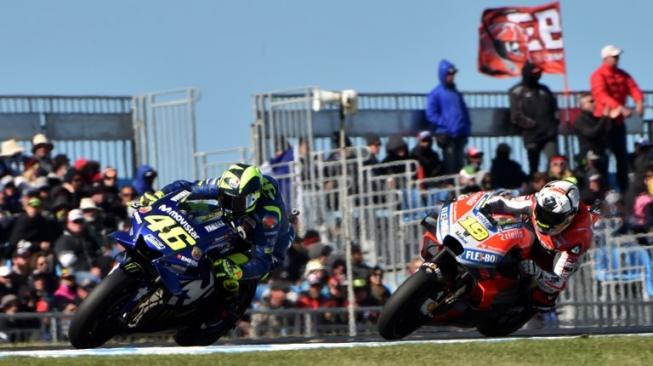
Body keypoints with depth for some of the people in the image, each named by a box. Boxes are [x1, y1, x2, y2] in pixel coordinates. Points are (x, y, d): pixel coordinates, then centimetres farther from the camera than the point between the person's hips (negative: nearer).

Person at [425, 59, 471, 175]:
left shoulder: (456, 93, 16)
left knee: (459, 165, 9)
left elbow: (464, 112, 21)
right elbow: (431, 115, -9)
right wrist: (446, 125, -15)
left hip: (460, 135, 6)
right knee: (450, 167, -8)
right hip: (447, 136, -6)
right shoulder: (435, 94, -3)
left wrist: (466, 127, 8)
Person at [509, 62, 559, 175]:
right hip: (532, 137, -3)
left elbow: (554, 107, 25)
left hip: (549, 134, 3)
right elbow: (516, 116, -9)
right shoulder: (517, 92, 0)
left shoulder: (544, 89, 17)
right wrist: (532, 124, -14)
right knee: (534, 167, 3)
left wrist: (555, 120, 7)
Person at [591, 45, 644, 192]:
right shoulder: (598, 76, -12)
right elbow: (602, 94, -27)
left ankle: (624, 189, 17)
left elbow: (633, 88, -3)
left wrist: (639, 102, -26)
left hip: (618, 120, 7)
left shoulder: (623, 75, 10)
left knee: (622, 155, 10)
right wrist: (620, 108, -40)